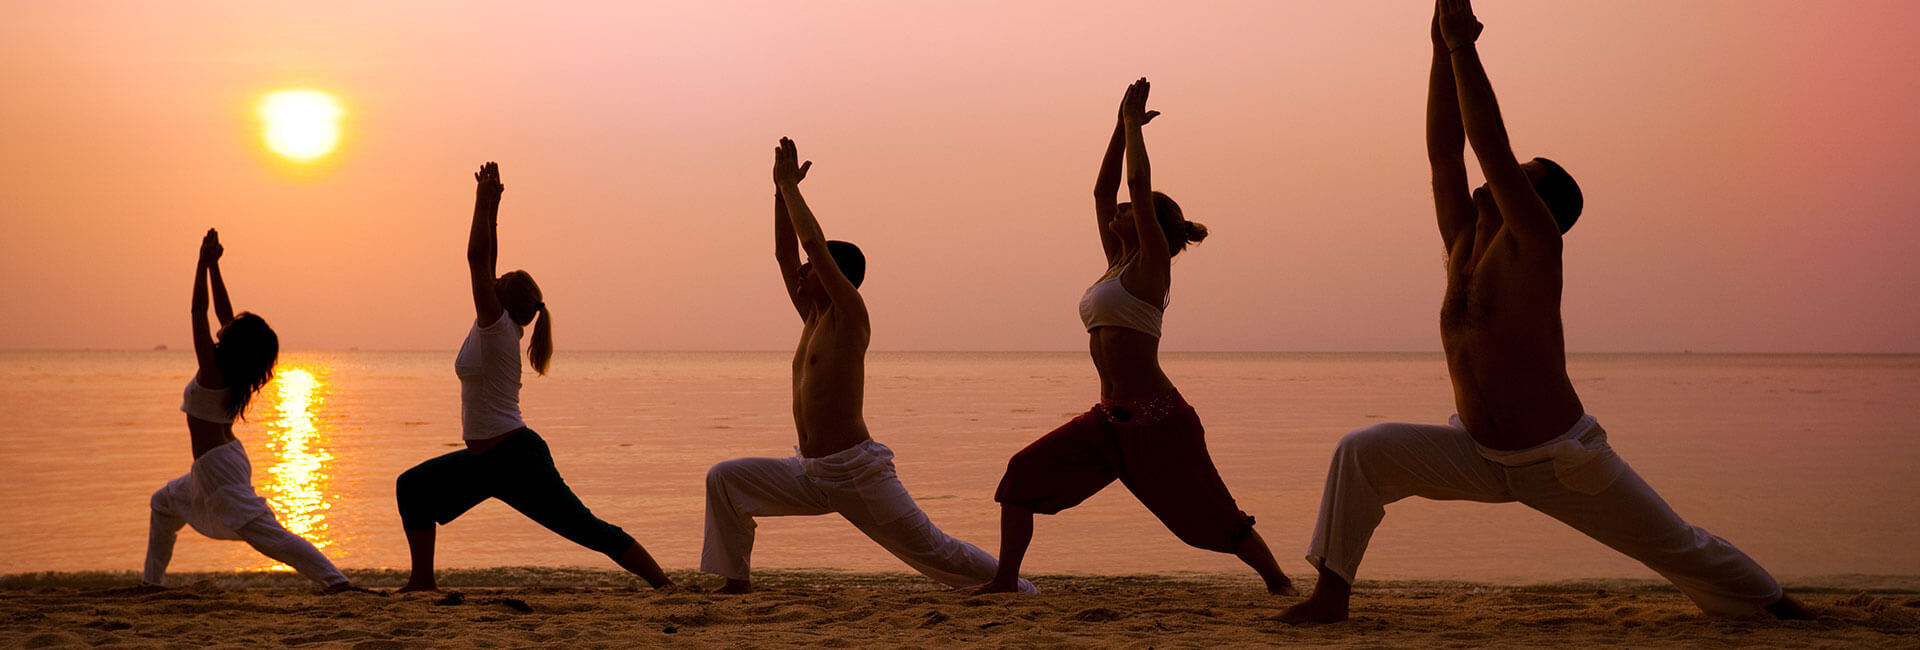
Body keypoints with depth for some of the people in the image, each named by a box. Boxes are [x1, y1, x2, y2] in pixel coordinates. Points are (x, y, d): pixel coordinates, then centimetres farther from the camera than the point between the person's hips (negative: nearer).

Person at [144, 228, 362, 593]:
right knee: (164, 504, 29)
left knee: (266, 533, -15)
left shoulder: (213, 370, -20)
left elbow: (199, 312, -18)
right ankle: (152, 580, 35)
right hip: (225, 458, 10)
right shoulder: (235, 371, 2)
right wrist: (213, 264, 11)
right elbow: (223, 311, 10)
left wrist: (205, 263, -14)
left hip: (217, 466, -10)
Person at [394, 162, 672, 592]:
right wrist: (490, 203, 12)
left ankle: (664, 585, -10)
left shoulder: (497, 327, -15)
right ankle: (422, 580, 14)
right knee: (412, 488, 10)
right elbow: (484, 261, 12)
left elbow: (478, 259, -20)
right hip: (484, 459, 9)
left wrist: (485, 201, -15)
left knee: (588, 530, -10)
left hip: (517, 459, -9)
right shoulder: (492, 327, 8)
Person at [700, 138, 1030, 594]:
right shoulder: (813, 318, 13)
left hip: (858, 472, -8)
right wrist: (781, 190, 11)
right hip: (810, 474, 8)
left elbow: (813, 243, -17)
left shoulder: (850, 316, -9)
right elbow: (784, 252, 16)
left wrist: (790, 185, -8)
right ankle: (737, 581, 3)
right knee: (724, 479, -1)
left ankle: (1016, 586, 12)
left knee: (932, 550, -3)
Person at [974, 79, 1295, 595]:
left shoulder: (1152, 263, -5)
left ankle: (1278, 581, 15)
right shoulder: (1119, 263, 15)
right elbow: (1103, 189, 21)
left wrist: (1133, 124, -1)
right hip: (1112, 418, 8)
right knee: (1023, 473, -2)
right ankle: (1005, 582, 0)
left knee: (1211, 516, -1)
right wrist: (1122, 126, 19)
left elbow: (1137, 183, -12)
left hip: (1157, 419, -8)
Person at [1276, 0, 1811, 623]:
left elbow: (1490, 145, -24)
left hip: (1560, 464, -5)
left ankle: (1775, 604, 34)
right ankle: (1331, 594, -6)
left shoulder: (1533, 245, -15)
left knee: (1680, 547, 9)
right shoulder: (1464, 245, 2)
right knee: (1361, 453, -12)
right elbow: (1443, 149, -2)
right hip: (1478, 456, 5)